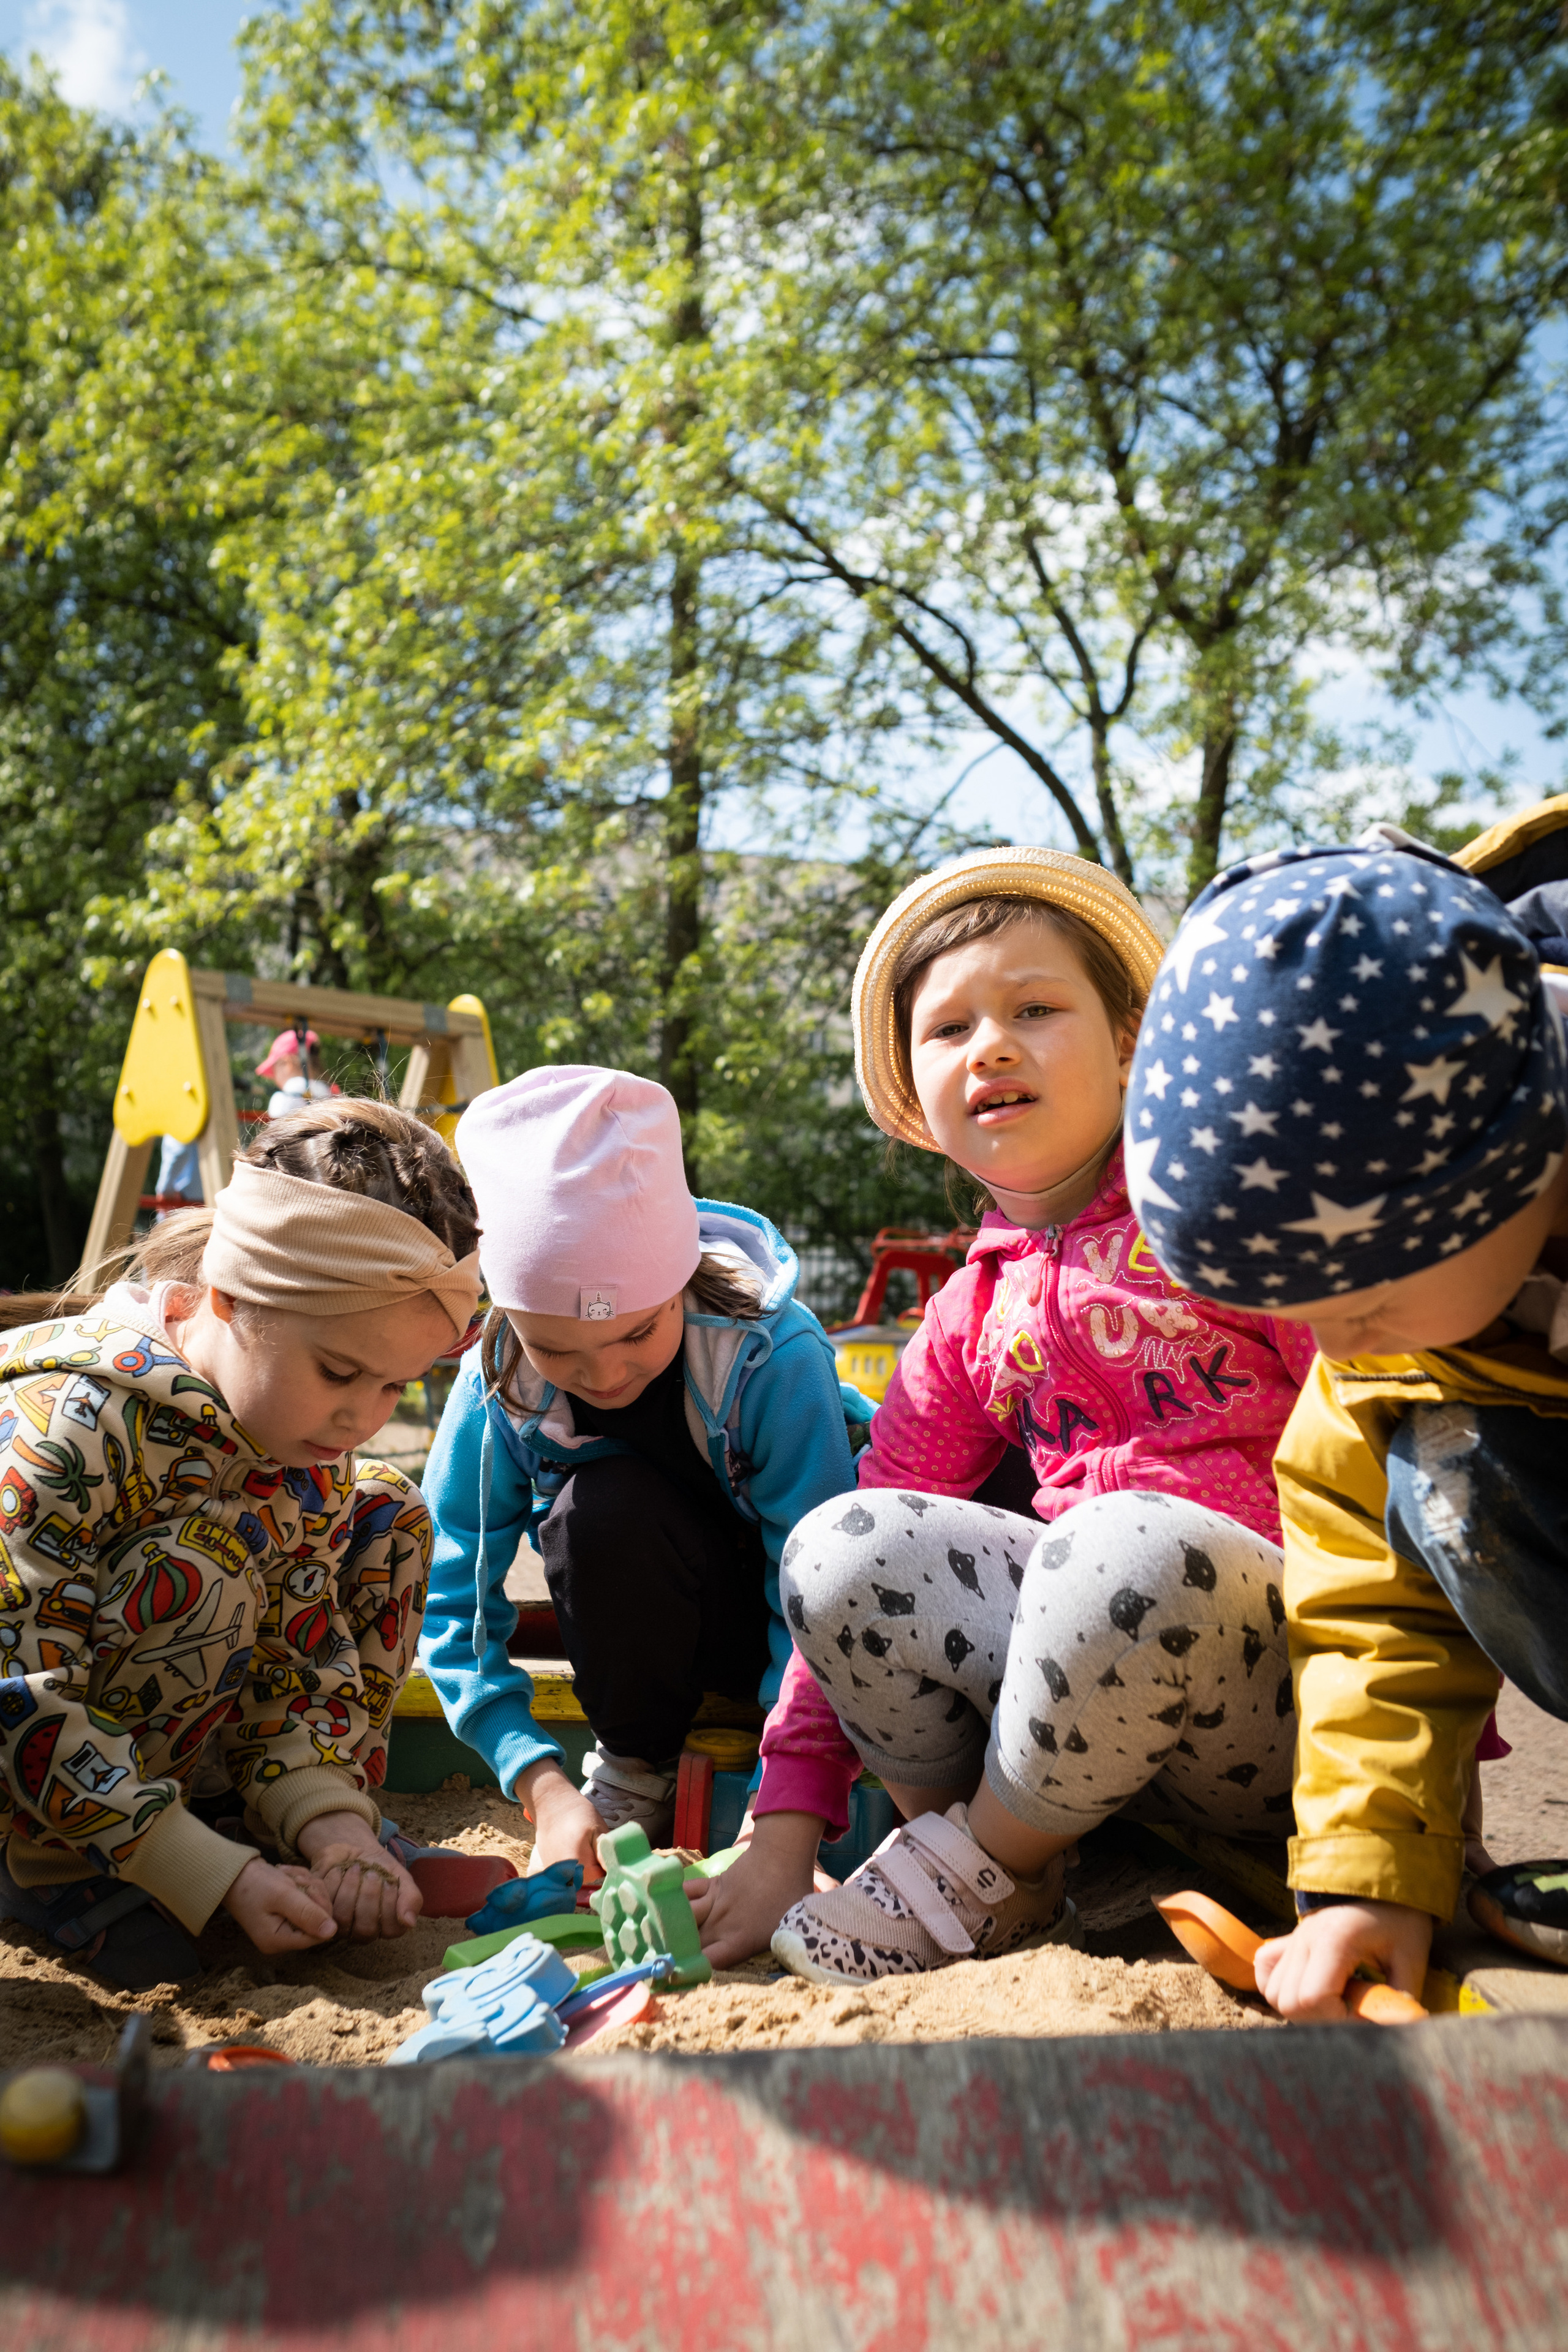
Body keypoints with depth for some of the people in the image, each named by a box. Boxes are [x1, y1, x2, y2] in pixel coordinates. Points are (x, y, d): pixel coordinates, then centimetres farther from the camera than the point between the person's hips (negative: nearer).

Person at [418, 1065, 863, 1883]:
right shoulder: (497, 1387, -23)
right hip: (649, 1620, 1)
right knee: (599, 1508, -32)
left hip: (772, 1612, -1)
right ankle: (636, 1766, -6)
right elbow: (454, 1606, -16)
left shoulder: (773, 1356, -31)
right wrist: (544, 1786, -26)